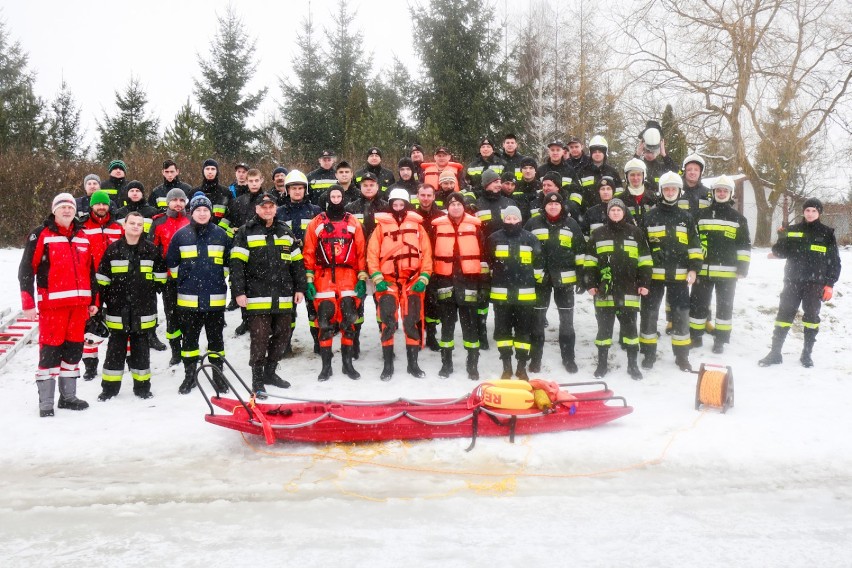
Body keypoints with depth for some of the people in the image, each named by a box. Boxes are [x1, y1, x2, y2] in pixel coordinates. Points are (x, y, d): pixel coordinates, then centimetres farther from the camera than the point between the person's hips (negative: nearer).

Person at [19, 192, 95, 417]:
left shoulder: (83, 237, 14)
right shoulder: (40, 236, -3)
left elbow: (90, 271, 20)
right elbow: (26, 270, -5)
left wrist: (93, 301, 17)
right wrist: (28, 303, -10)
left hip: (79, 303, 6)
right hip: (52, 304, -5)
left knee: (74, 349, 11)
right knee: (50, 351, -3)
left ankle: (68, 396, 23)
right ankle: (45, 402, 5)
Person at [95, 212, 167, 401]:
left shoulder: (151, 250, 1)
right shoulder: (113, 249, 0)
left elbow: (160, 278, 9)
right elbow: (102, 279, 4)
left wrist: (148, 294, 6)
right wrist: (108, 299, 0)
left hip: (143, 312, 0)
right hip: (118, 310, 0)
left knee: (141, 348, 9)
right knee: (115, 348, 7)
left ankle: (142, 386, 18)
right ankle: (109, 387, 17)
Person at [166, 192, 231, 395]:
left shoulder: (221, 234, 2)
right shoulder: (181, 235, 1)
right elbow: (171, 262, 11)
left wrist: (219, 278, 9)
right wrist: (184, 279, 7)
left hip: (215, 298, 0)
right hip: (188, 298, 0)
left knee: (216, 338, 8)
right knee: (189, 338, 8)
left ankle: (218, 375, 19)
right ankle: (189, 376, 21)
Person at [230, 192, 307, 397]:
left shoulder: (286, 232, 14)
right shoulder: (246, 232, 0)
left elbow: (297, 263, 16)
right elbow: (237, 264, -5)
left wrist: (300, 288, 11)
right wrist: (239, 292, -12)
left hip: (283, 298, 5)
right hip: (257, 298, -5)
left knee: (282, 336, 11)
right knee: (259, 338, -4)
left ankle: (270, 372, 28)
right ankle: (257, 381, 7)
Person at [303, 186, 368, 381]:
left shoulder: (353, 222, 9)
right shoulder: (316, 223, 6)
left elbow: (361, 253, 8)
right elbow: (309, 253, 5)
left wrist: (362, 279, 2)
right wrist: (309, 280, -1)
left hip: (348, 277, 1)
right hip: (324, 277, -1)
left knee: (348, 319, -1)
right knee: (325, 320, -4)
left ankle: (347, 363, 12)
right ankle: (326, 365, 6)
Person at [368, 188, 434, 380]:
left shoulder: (417, 225, 10)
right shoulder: (381, 225, 7)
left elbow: (426, 253, 6)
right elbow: (372, 253, 2)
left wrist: (424, 277, -4)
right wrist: (377, 278, -8)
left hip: (413, 280, 1)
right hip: (387, 280, -1)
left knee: (412, 322, 5)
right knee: (388, 322, -6)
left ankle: (413, 363, 16)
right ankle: (388, 364, 5)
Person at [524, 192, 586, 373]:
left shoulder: (571, 224, 4)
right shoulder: (533, 224, 2)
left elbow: (580, 251, 7)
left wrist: (581, 275, 2)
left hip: (564, 278, 1)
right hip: (539, 278, 0)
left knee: (567, 319, 8)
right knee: (538, 318, 6)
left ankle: (568, 357, 21)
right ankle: (535, 358, 16)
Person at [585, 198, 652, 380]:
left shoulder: (635, 232, 5)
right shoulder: (598, 234, 5)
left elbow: (645, 260, 6)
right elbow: (590, 261, 5)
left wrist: (644, 283, 0)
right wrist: (590, 283, -2)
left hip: (628, 290, 0)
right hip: (604, 290, 0)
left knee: (630, 326, 6)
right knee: (604, 327, 7)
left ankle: (633, 365, 16)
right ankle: (602, 364, 18)